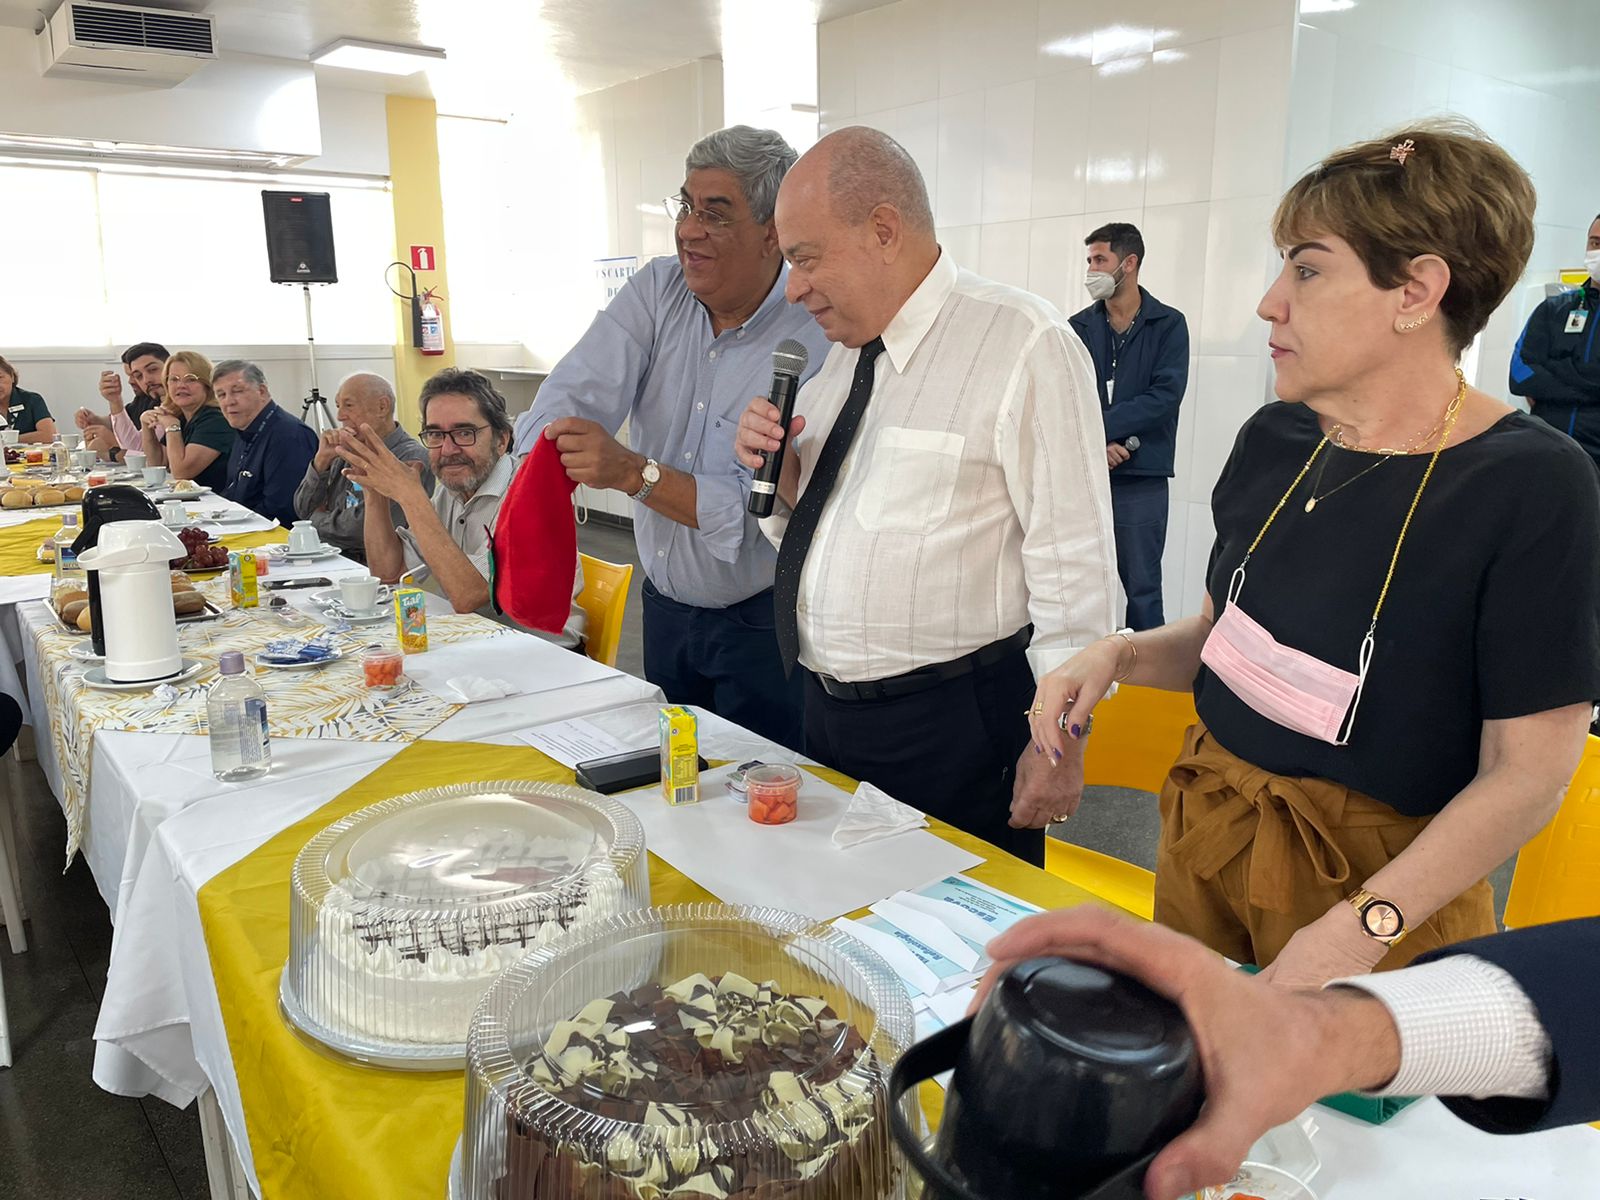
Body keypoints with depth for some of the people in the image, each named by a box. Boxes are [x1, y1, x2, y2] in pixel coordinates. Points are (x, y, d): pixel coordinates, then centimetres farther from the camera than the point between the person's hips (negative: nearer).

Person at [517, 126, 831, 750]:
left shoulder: (818, 341, -20)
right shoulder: (656, 291, -2)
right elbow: (574, 397, -14)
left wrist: (634, 472, -37)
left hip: (762, 627, -5)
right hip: (665, 609, 6)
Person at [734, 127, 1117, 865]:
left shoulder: (1022, 345, -13)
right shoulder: (838, 353, 10)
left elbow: (1073, 561, -15)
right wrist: (780, 473, -2)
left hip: (956, 729, -7)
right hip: (827, 716, 7)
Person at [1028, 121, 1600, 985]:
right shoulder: (1273, 442, 0)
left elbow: (1529, 773, -17)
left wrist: (1361, 929, -24)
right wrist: (1118, 655, -8)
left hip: (1382, 876, -5)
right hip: (1204, 841, 5)